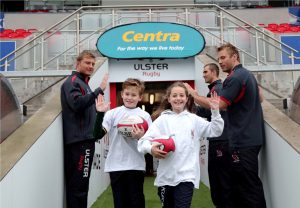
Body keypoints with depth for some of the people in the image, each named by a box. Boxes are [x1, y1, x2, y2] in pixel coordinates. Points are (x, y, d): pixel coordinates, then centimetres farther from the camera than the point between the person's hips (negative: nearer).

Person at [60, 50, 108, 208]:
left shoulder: (83, 83, 22)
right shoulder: (72, 82, -6)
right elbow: (77, 103, -24)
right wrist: (99, 90, -25)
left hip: (84, 139, 10)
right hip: (79, 140, -10)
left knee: (78, 184, 13)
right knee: (78, 185, -8)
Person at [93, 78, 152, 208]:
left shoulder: (144, 115, 2)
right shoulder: (113, 113, 2)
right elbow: (98, 134, -8)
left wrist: (141, 137, -18)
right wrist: (100, 114, -17)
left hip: (136, 166, -1)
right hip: (116, 166, 1)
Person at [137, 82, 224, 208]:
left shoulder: (193, 119, 8)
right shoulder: (162, 120, 2)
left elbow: (215, 131, 5)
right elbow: (143, 141, -4)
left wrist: (215, 112, -6)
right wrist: (151, 149, -25)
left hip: (186, 175, 0)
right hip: (166, 176, 1)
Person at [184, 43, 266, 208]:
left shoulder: (235, 78, -14)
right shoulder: (247, 74, 17)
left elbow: (217, 105, -21)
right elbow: (260, 98, 31)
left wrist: (193, 94, -13)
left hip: (243, 140, -10)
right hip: (250, 137, 10)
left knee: (248, 186, -5)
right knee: (243, 184, 16)